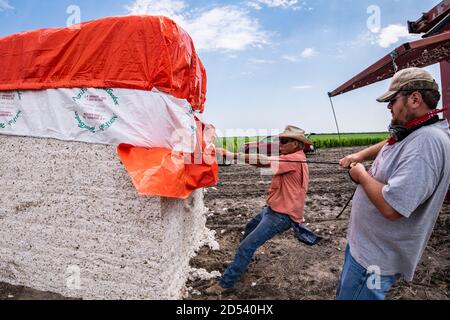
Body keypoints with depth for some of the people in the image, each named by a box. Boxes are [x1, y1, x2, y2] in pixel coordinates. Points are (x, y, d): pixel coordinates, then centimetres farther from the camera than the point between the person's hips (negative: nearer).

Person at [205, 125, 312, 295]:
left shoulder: (295, 159, -22)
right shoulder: (295, 157, 12)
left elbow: (265, 161, -32)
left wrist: (231, 155, -33)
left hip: (282, 215, -11)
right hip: (275, 209, 11)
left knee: (246, 246, -10)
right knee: (250, 227, 28)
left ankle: (225, 283, 2)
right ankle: (240, 264, 46)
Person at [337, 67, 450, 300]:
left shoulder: (427, 141, -28)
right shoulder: (413, 133, 4)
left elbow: (391, 207, -36)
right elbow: (388, 145, 28)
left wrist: (361, 175, -19)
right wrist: (359, 156, 11)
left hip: (374, 258, -10)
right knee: (345, 293, 27)